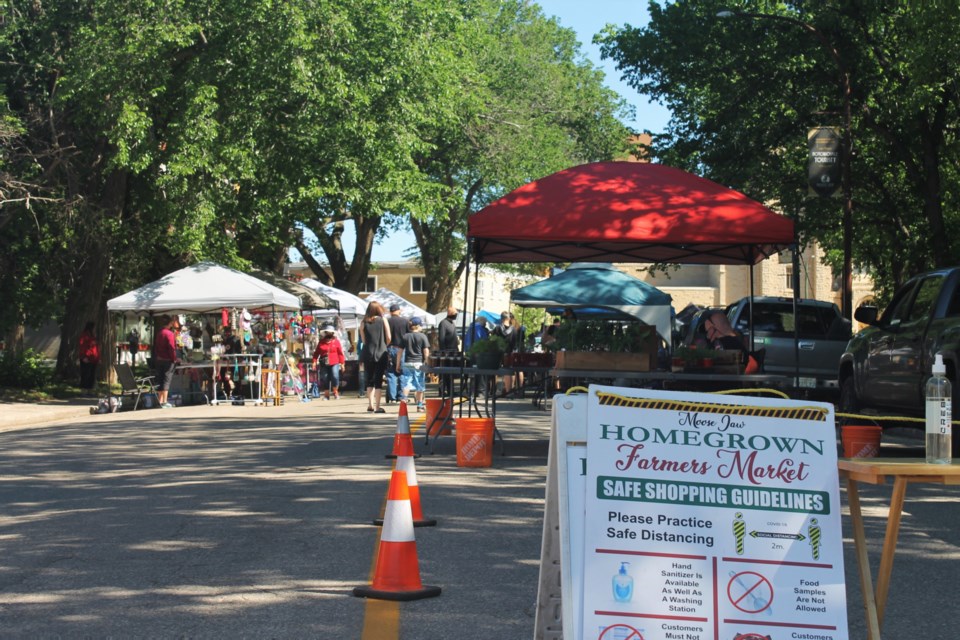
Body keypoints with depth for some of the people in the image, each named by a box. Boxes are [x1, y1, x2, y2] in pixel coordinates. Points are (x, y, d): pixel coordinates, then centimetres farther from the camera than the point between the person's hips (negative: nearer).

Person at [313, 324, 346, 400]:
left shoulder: (336, 341, 3)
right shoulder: (321, 342, 7)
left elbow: (340, 353, 4)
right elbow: (316, 352, 9)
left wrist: (342, 362, 3)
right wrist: (315, 361, 1)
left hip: (334, 363, -2)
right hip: (324, 364, 2)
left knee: (335, 377, -17)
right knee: (324, 379, 3)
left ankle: (335, 392, 3)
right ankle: (326, 394, 16)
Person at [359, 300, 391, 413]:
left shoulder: (363, 322, 1)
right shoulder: (383, 320, -1)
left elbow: (363, 340, 0)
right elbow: (388, 338, -2)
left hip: (367, 353, 2)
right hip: (381, 353, -2)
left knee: (369, 379, 15)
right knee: (378, 380, 0)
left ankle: (370, 405, 15)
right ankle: (377, 406, -5)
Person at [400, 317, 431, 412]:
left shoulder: (405, 336, 5)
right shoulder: (423, 336, -2)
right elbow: (426, 352, -6)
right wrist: (426, 362, 5)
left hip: (407, 363, 2)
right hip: (419, 363, -2)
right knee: (419, 385, 7)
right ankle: (419, 405, 13)